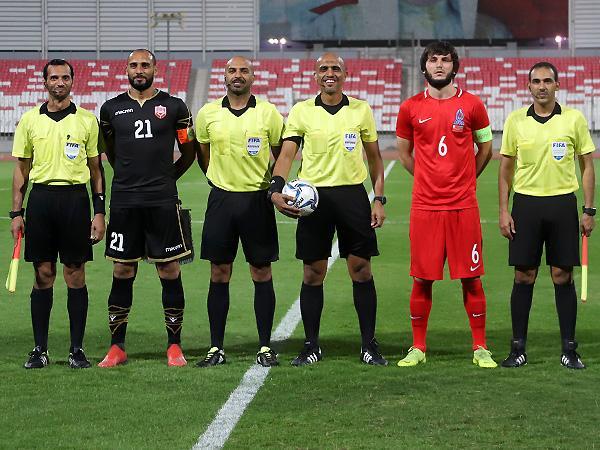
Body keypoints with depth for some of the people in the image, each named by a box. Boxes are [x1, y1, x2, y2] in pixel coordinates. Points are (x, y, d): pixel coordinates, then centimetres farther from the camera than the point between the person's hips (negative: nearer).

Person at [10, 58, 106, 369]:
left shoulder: (87, 120, 6)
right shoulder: (29, 120, 8)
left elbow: (96, 169, 9)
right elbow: (21, 169, 11)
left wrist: (99, 211, 2)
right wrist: (16, 212, 4)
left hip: (75, 198, -1)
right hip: (41, 197, 1)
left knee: (75, 274, 0)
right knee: (43, 275, 2)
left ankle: (77, 349, 6)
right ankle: (40, 349, 7)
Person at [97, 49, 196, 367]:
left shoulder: (174, 107, 4)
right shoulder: (111, 109, 8)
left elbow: (189, 152, 13)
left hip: (163, 200, -1)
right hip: (124, 201, 1)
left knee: (170, 271, 0)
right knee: (122, 272, 4)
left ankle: (174, 346, 7)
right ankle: (116, 347, 10)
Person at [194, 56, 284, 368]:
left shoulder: (268, 113, -1)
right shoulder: (208, 114, 3)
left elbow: (280, 155, 9)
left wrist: (275, 186, 1)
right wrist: (220, 181, 12)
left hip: (257, 199, -1)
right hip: (221, 199, 1)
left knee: (262, 274, 1)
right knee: (219, 274, 3)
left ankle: (265, 347, 8)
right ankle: (216, 348, 8)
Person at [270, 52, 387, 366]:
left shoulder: (361, 110, 7)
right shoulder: (301, 111, 4)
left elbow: (374, 157, 12)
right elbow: (286, 153, -1)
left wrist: (379, 199, 4)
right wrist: (276, 189, -17)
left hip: (352, 194, 1)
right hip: (313, 196, 0)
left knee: (361, 270, 0)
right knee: (313, 274, 3)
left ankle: (369, 344, 9)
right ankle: (311, 346, 12)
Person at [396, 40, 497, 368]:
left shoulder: (471, 105, 2)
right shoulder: (411, 108, 4)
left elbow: (485, 148, 14)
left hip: (463, 205, 0)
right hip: (424, 206, 1)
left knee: (471, 278, 1)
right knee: (422, 279, 3)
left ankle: (480, 348, 9)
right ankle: (418, 347, 13)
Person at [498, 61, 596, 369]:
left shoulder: (574, 119, 1)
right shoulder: (515, 121, 3)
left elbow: (587, 166, 6)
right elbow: (506, 168, 8)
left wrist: (589, 210, 0)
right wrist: (503, 211, 2)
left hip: (563, 204, 0)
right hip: (525, 203, 0)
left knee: (563, 277, 2)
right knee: (523, 277, 2)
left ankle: (569, 349, 9)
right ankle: (518, 348, 9)